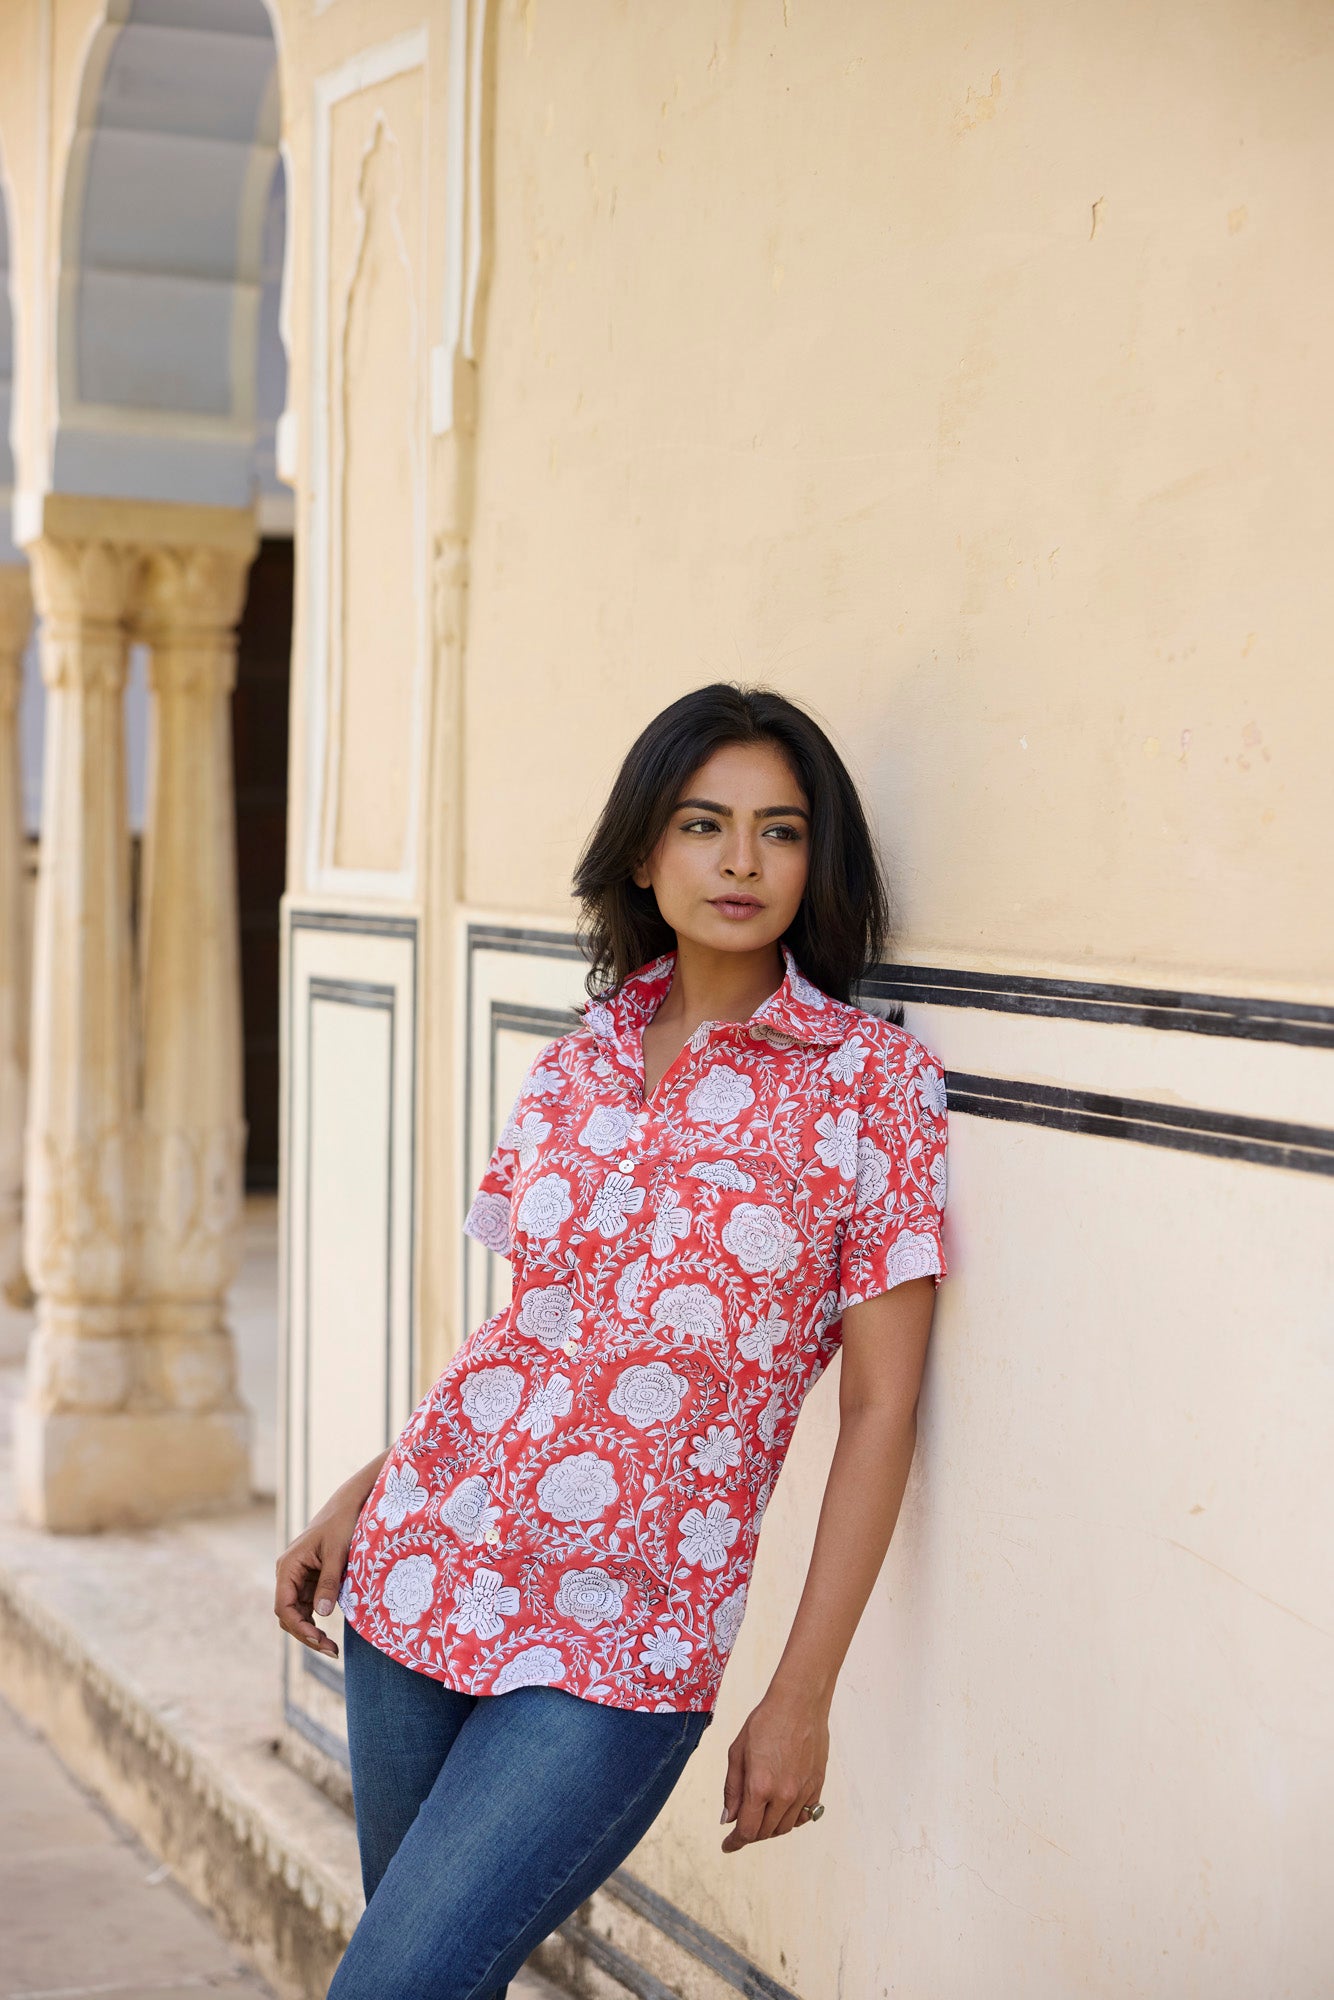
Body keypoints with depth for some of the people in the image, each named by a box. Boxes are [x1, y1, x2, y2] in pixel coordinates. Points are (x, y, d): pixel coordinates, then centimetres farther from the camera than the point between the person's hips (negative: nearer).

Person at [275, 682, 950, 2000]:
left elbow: (879, 1409, -6)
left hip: (621, 1648, -4)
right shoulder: (576, 1065, 8)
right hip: (422, 1571, 5)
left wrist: (801, 1695, -8)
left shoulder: (872, 1077, -6)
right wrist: (361, 1496, 10)